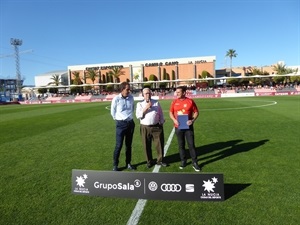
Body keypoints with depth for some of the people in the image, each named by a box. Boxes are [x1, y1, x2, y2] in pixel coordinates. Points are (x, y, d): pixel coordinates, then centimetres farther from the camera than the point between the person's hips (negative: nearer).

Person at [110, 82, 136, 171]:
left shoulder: (131, 97, 0)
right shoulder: (116, 99, -12)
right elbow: (113, 112, 0)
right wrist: (118, 119, 8)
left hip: (131, 123, 4)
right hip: (121, 124, -4)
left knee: (129, 145, 13)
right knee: (119, 145, -2)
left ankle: (128, 163, 25)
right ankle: (115, 165, 11)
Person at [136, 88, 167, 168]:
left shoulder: (156, 103, 7)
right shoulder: (140, 104, 3)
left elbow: (161, 114, 10)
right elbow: (138, 116, -9)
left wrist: (161, 124, 7)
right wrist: (146, 108, -16)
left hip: (156, 127, 1)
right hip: (145, 128, -1)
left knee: (160, 144, 6)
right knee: (147, 146, 8)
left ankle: (160, 160, 23)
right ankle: (149, 161, 26)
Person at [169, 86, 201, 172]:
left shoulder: (190, 101, -5)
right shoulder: (174, 102, 2)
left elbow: (196, 112, 0)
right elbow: (171, 113, 8)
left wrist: (193, 120, -17)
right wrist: (174, 120, -10)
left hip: (188, 126, -2)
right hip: (178, 127, 2)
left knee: (191, 145, 2)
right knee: (181, 145, 11)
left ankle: (194, 163, 15)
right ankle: (183, 161, 26)